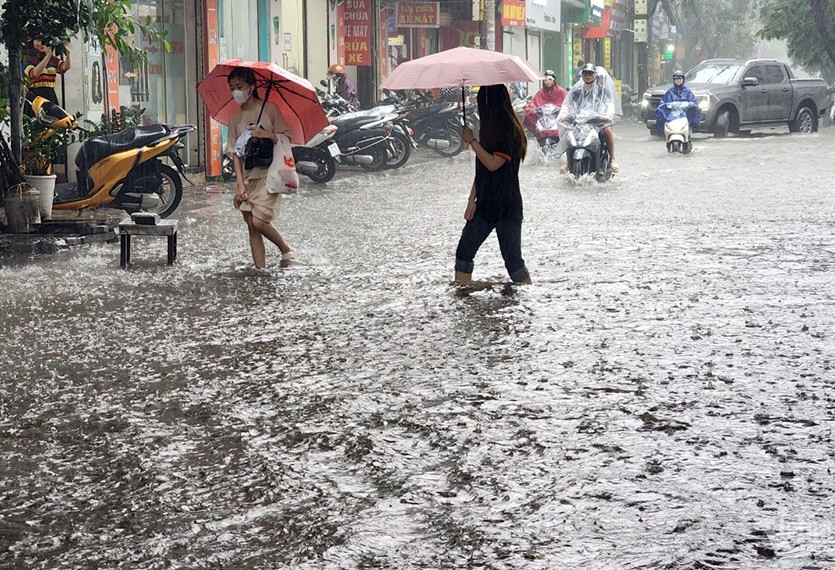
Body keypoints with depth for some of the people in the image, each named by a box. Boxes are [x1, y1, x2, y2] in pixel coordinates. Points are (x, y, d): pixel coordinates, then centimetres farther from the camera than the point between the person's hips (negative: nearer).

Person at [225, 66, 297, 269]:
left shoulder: (269, 108, -3)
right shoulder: (235, 118, 9)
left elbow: (286, 138, -3)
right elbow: (235, 153, 5)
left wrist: (267, 135, -22)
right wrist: (240, 183, -4)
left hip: (269, 174, -5)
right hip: (248, 177, 5)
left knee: (259, 222, -15)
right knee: (251, 226, 1)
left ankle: (287, 250, 8)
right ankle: (260, 269, 6)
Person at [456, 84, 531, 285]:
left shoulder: (510, 132, -14)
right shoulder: (489, 129, 12)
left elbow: (493, 164, -22)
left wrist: (472, 141, -16)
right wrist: (472, 199, 7)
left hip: (507, 207, -9)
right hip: (485, 205, 9)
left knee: (513, 259, -4)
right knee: (464, 251, 7)